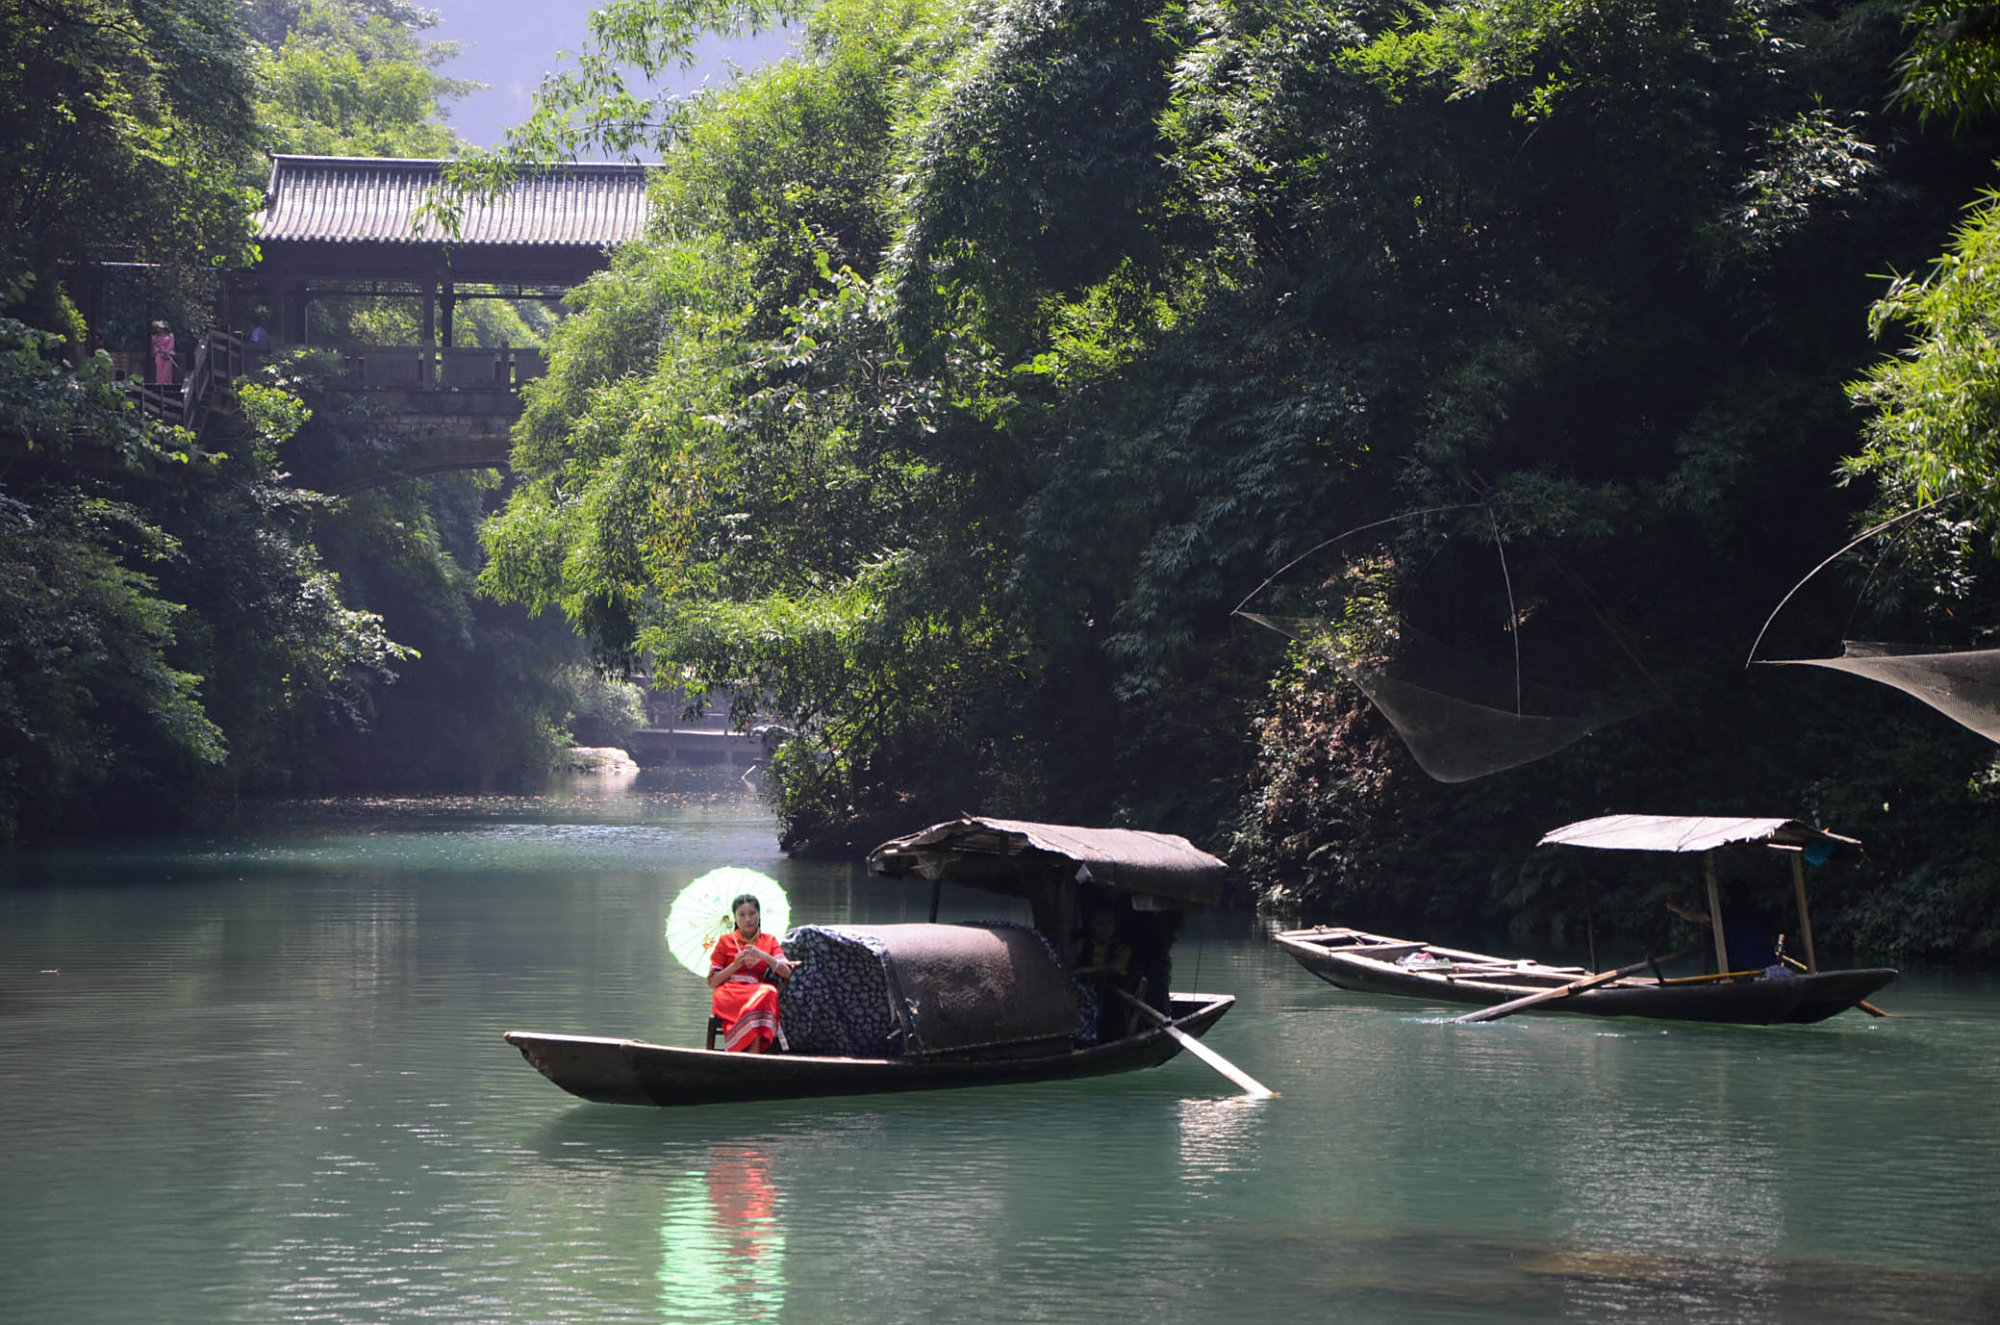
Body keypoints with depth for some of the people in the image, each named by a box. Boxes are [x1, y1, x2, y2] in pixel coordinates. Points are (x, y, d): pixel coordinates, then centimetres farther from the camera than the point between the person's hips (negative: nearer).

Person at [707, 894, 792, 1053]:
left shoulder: (769, 941, 17)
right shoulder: (725, 941, 13)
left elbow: (786, 973, 2)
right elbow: (712, 982, 10)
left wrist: (763, 956, -11)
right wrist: (735, 965, -5)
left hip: (758, 992, 2)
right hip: (728, 995, -2)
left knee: (769, 992, -36)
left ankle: (753, 1055, -41)